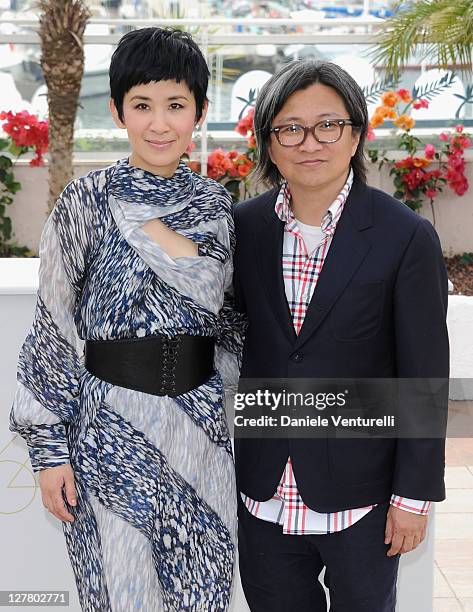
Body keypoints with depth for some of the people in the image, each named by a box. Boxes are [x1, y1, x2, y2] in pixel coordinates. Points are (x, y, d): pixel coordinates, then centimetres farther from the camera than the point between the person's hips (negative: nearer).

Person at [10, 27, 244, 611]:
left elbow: (212, 290, -7)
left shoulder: (213, 202, 5)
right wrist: (50, 447, -7)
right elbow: (53, 328, -5)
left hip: (200, 426, 3)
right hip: (110, 426, -3)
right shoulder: (85, 201, -6)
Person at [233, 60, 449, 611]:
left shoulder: (406, 237, -11)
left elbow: (425, 376, -9)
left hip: (360, 492, -3)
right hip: (265, 489, 3)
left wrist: (415, 494, -7)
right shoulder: (245, 225, 0)